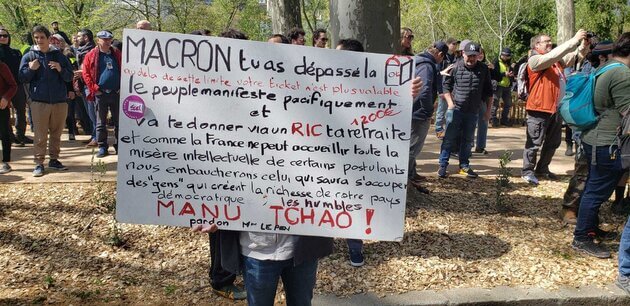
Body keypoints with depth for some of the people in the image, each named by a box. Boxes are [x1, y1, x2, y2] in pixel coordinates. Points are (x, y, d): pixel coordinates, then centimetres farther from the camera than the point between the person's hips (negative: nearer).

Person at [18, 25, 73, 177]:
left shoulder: (59, 55, 7)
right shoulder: (29, 56, 4)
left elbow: (69, 77, 7)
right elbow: (22, 78, 4)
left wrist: (61, 69, -12)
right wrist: (31, 69, -14)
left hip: (60, 101, 2)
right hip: (39, 102, -2)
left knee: (56, 133, 11)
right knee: (40, 135, -1)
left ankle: (54, 160, 23)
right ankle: (39, 163, 6)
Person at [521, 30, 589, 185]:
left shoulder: (555, 61, 17)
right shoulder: (535, 60, -9)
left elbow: (574, 57, 14)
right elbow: (552, 56, -24)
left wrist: (584, 45, -5)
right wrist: (574, 40, -22)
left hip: (556, 108, 9)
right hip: (540, 109, -8)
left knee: (553, 142, 16)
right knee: (534, 143, -2)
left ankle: (542, 169, 28)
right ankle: (527, 171, 8)